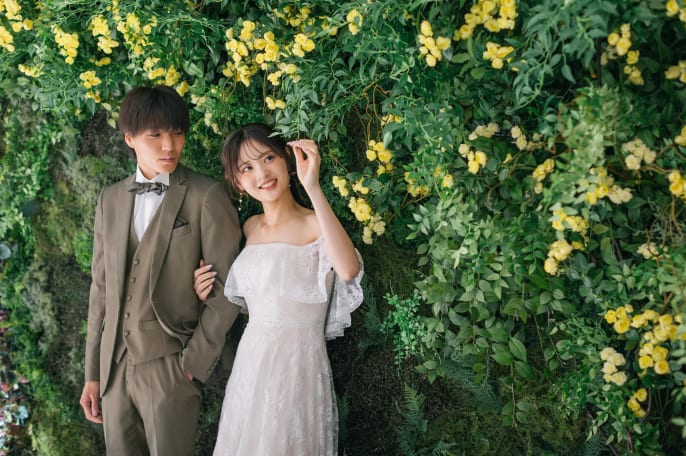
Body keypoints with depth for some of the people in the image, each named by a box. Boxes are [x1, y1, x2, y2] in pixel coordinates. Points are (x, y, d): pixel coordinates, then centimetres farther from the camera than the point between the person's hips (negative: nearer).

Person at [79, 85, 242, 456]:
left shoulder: (208, 197, -8)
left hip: (170, 366, -5)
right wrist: (92, 373, 10)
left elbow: (227, 289, -9)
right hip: (114, 365, 5)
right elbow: (101, 288, 11)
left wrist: (194, 362, -10)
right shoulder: (110, 200, 8)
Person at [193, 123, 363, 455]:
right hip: (248, 365, 6)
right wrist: (210, 293, 3)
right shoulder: (250, 228, 9)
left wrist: (313, 187, -33)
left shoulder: (316, 225, -11)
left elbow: (349, 270, -33)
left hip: (297, 368, -6)